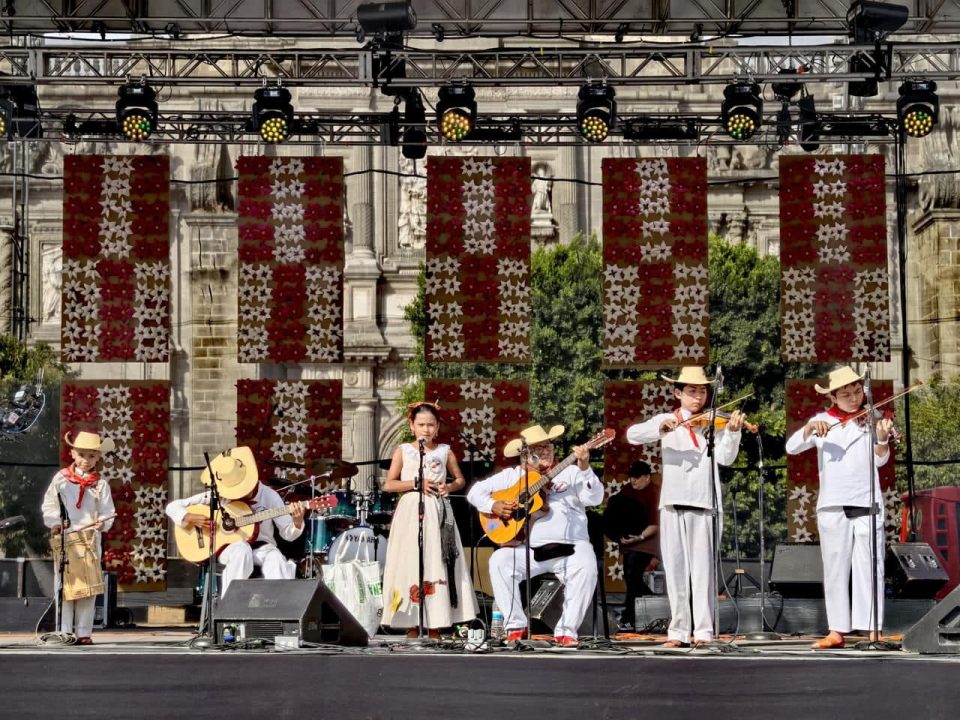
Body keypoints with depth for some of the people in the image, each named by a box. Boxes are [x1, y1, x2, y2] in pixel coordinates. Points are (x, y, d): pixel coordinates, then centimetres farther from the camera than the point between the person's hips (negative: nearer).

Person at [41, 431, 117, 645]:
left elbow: (107, 512, 3)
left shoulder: (100, 484, 4)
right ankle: (65, 632, 4)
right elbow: (49, 504, 7)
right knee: (65, 585, 1)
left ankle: (83, 632, 5)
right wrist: (54, 523, -8)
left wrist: (102, 522, -18)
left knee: (88, 586, 0)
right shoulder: (61, 478, 4)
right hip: (64, 539, 0)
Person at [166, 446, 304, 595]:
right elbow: (173, 507, -2)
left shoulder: (269, 496, -3)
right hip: (228, 547, -1)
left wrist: (297, 522, -23)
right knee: (241, 550, -37)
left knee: (276, 560, -34)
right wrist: (192, 518, -21)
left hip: (262, 547, 1)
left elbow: (288, 534, 0)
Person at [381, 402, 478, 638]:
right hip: (410, 513, -1)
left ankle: (435, 628, 2)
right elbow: (388, 484, 1)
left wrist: (449, 487, -3)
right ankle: (412, 627, -3)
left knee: (437, 565, -2)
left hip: (438, 514, 1)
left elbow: (460, 479, 18)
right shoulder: (403, 451, 5)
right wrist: (416, 483, -11)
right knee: (411, 566, -6)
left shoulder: (445, 451, 9)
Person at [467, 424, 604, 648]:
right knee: (499, 561, -25)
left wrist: (585, 468, -18)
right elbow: (476, 492, 15)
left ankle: (566, 630, -19)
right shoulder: (512, 475, 15)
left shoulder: (569, 472, 11)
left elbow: (594, 498, -3)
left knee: (586, 568, -31)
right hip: (529, 550, 1)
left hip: (570, 549, -1)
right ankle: (516, 626, -13)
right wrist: (494, 506, -5)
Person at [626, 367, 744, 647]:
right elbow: (633, 434, -2)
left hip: (704, 502, -2)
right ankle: (678, 631, 9)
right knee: (675, 569, 4)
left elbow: (725, 457, -4)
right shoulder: (666, 420, 12)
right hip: (673, 502, 2)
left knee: (703, 568, -5)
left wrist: (732, 432, -22)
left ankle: (704, 631, -3)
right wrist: (661, 427, -19)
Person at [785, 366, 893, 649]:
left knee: (869, 567, -4)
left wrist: (882, 439, -26)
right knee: (835, 569, 4)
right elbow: (792, 447, -1)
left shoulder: (871, 419, 5)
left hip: (867, 503, -1)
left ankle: (872, 630, -4)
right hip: (832, 506, 2)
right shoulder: (822, 420, 9)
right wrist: (810, 427, -19)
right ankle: (837, 631, 8)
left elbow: (880, 460, -6)